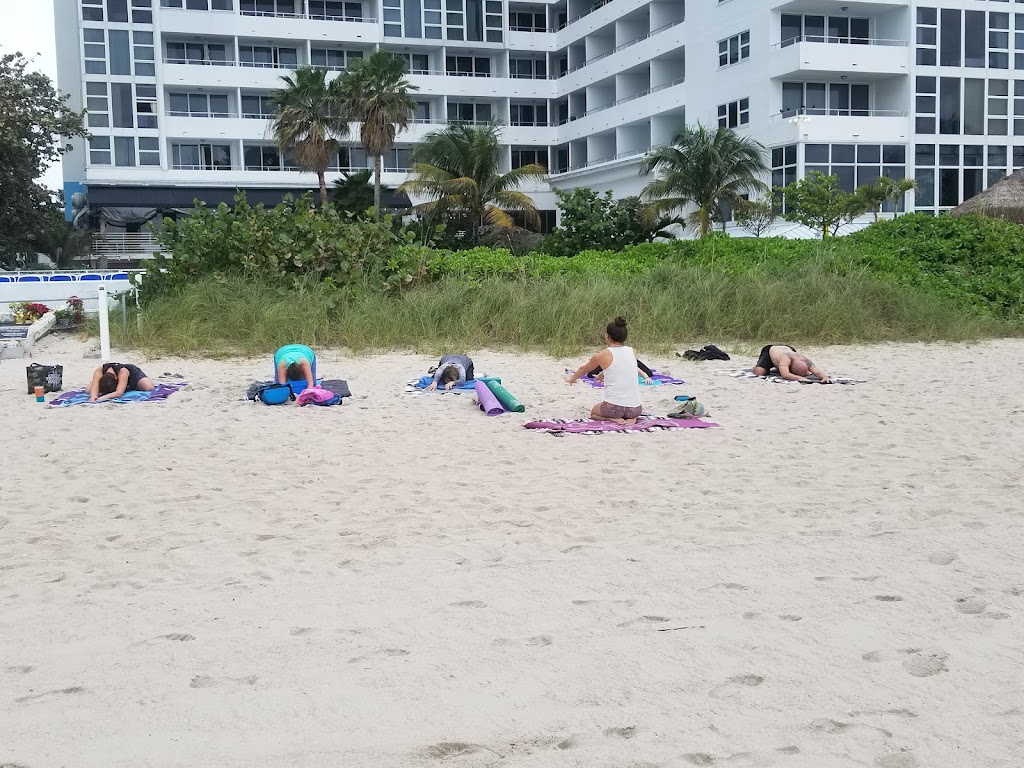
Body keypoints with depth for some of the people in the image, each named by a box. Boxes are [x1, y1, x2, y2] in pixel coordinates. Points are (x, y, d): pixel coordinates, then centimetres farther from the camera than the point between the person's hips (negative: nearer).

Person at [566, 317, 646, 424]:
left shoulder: (602, 355, -4)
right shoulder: (632, 352, 6)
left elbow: (584, 370, 18)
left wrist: (572, 379, 40)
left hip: (613, 406, -3)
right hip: (635, 407, 3)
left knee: (594, 412, 32)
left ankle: (612, 418, 1)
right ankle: (631, 418, 5)